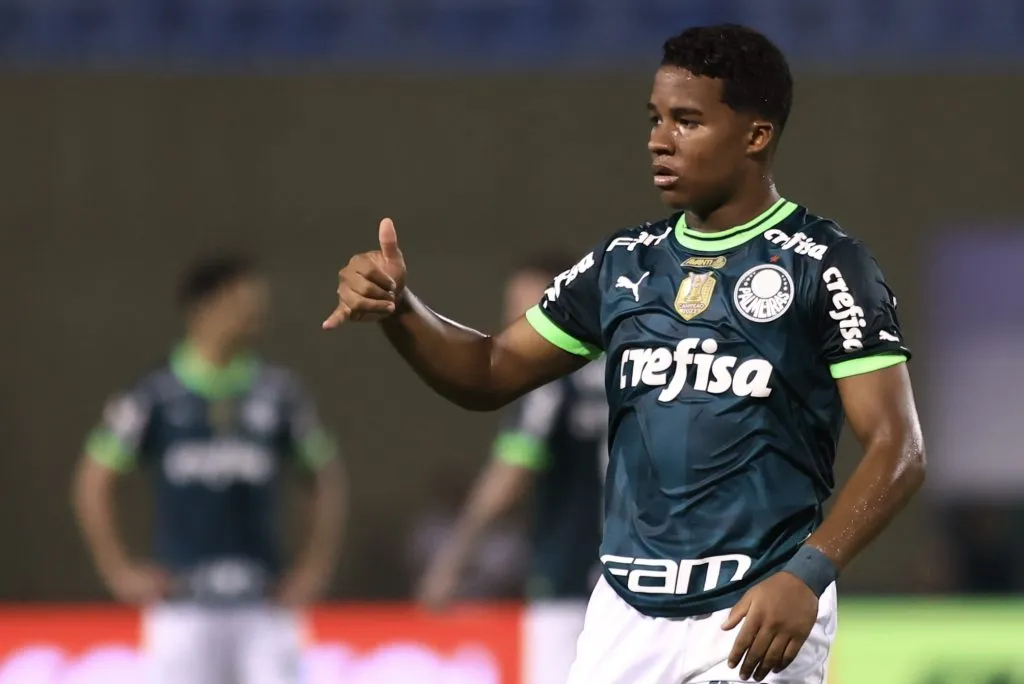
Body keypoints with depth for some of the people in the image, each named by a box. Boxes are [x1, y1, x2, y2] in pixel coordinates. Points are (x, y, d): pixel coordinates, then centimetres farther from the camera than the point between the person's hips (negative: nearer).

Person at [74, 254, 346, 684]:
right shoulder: (156, 397, -2)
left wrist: (315, 568, 6)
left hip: (264, 603, 2)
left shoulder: (278, 394, 3)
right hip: (184, 606, -2)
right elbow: (93, 483, 4)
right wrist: (120, 571, 1)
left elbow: (327, 479, 13)